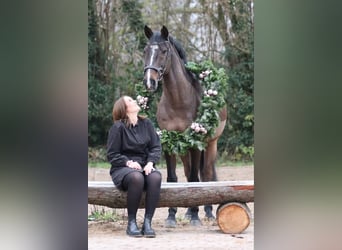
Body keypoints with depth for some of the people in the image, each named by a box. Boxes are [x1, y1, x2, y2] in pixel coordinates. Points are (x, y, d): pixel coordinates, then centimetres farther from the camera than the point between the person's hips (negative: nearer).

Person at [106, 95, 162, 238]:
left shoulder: (146, 124, 10)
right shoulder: (118, 127, -2)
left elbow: (156, 147, 6)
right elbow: (112, 155, -3)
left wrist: (150, 163, -13)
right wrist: (129, 162, -20)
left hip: (145, 167, 4)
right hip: (122, 168, -3)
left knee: (155, 177, -32)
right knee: (136, 178, -39)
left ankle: (147, 222, -32)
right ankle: (131, 223, -27)